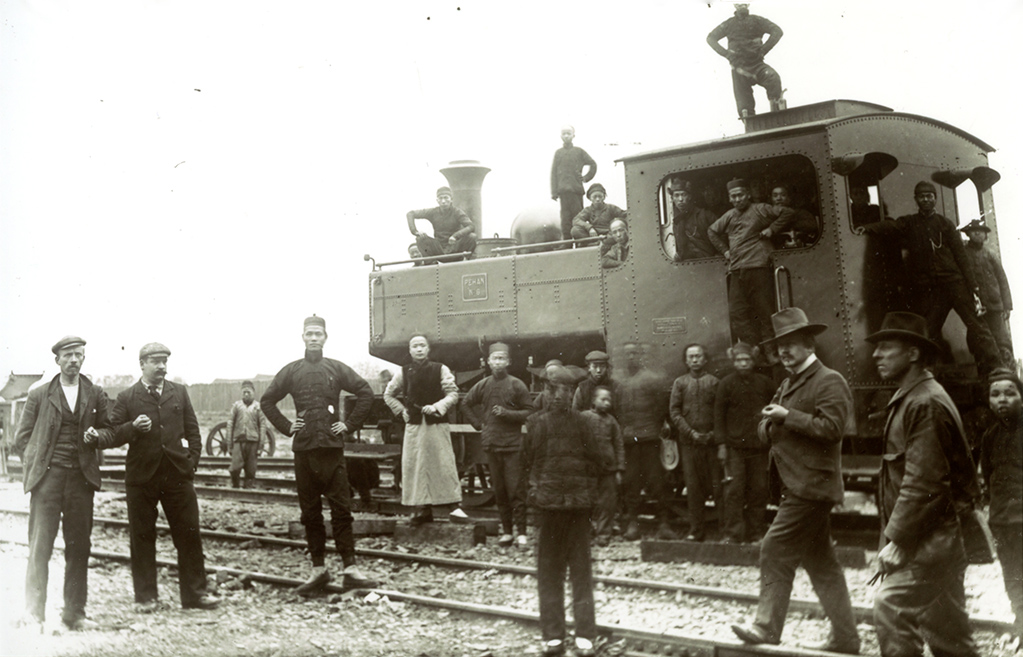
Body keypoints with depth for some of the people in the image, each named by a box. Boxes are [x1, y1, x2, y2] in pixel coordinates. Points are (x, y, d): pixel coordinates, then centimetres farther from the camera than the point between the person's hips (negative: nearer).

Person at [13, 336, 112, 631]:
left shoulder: (96, 395, 11)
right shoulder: (39, 395, 6)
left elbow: (108, 430, 15)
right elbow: (22, 438, 9)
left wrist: (97, 435, -6)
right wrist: (34, 467, 0)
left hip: (81, 476, 2)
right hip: (48, 475, -2)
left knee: (79, 546, 5)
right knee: (40, 545, -3)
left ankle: (74, 612, 13)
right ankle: (34, 614, 5)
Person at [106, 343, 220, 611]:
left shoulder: (179, 393, 11)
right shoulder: (127, 397, 4)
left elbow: (192, 430, 13)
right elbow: (112, 435, 2)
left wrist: (192, 460, 3)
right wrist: (133, 427, -16)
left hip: (177, 473, 2)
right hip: (141, 476, -1)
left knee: (189, 533, 1)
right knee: (142, 536, 6)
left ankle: (195, 592, 10)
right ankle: (146, 596, 17)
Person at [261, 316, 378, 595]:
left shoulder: (337, 368, 5)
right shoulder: (291, 371, 8)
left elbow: (365, 392, 7)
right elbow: (267, 400, 15)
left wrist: (350, 424, 1)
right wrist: (285, 426, 5)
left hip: (332, 446, -1)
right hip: (303, 447, 2)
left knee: (341, 508, -4)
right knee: (310, 511, 6)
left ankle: (350, 569, -1)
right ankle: (318, 570, 15)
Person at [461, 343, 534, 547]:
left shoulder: (517, 385, -4)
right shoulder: (483, 385, 7)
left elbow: (529, 412, -3)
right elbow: (466, 404, 23)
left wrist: (506, 413, -14)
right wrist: (478, 423, 12)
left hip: (513, 444, -4)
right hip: (491, 444, 4)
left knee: (515, 489, -6)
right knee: (499, 490, 9)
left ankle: (521, 532, 0)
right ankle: (506, 532, 17)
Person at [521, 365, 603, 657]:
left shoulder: (535, 424, -10)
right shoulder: (581, 423, -9)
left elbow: (527, 463, -5)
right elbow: (597, 463, -5)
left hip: (548, 500, 0)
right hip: (579, 500, 1)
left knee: (549, 571, 11)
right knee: (581, 570, 10)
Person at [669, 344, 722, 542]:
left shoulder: (714, 382, 4)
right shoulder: (679, 383, 9)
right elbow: (675, 412, 5)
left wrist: (721, 441, -6)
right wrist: (691, 432, -7)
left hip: (712, 442, -1)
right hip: (689, 442, 2)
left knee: (717, 486, 0)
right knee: (693, 487, 4)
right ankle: (696, 530, 12)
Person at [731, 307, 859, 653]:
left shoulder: (829, 381, -9)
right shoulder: (789, 383, 19)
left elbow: (831, 427, -21)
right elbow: (766, 426, 19)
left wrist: (789, 417, -18)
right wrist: (771, 426, -3)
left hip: (810, 485, -9)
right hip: (798, 484, 9)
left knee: (776, 551, -9)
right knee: (821, 563, 13)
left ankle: (767, 626, 0)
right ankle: (845, 638, 20)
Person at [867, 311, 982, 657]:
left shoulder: (925, 403, -16)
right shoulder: (908, 399, 15)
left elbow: (922, 482, -22)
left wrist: (896, 539, -19)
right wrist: (895, 536, 14)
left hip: (927, 542, -10)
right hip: (927, 542, 10)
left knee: (890, 606, -13)